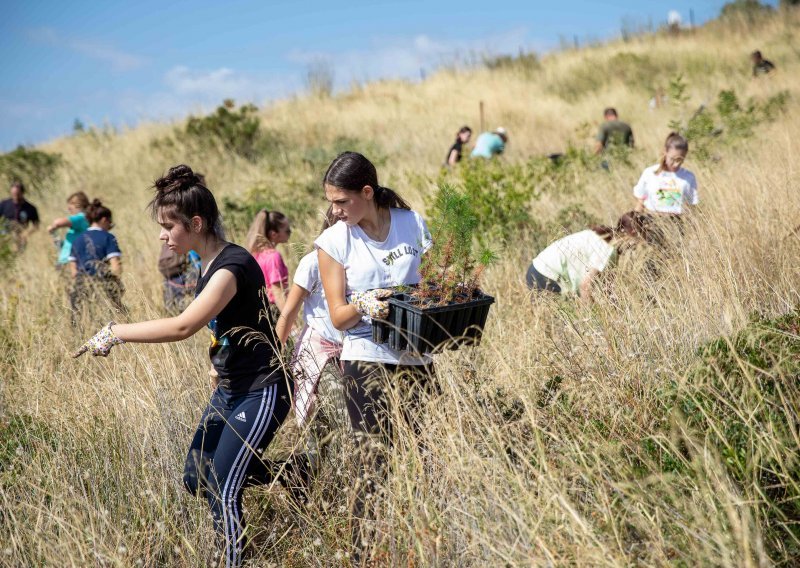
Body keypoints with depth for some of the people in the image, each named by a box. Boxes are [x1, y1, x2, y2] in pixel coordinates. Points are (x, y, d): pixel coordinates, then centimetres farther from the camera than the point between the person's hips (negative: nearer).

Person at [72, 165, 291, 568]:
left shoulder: (233, 265, -23)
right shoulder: (208, 265, 7)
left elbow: (183, 326, -32)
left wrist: (116, 332, -26)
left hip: (261, 392, -10)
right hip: (229, 389, 10)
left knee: (223, 490, -12)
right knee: (197, 480, 11)